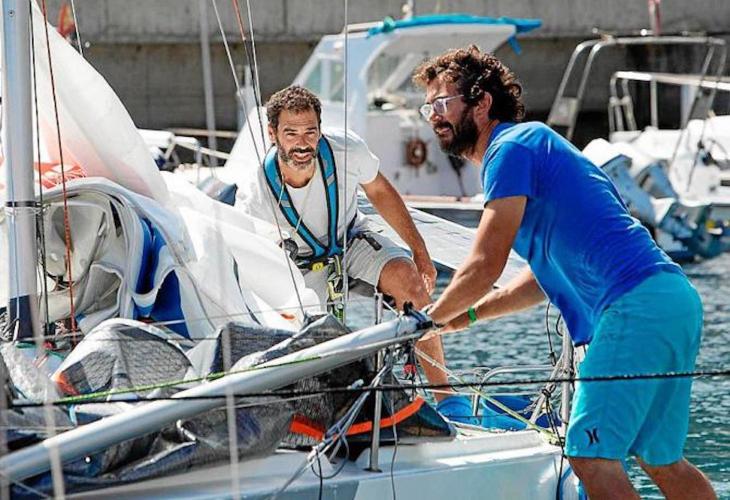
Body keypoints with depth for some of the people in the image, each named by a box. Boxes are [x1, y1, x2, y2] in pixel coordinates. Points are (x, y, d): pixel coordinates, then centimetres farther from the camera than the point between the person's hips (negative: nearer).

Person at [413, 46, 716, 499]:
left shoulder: (512, 147, -4)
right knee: (661, 461, 15)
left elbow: (485, 267, -8)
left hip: (637, 305, -10)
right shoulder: (533, 144, 27)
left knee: (591, 455, -14)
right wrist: (467, 315, 24)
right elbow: (551, 272, 30)